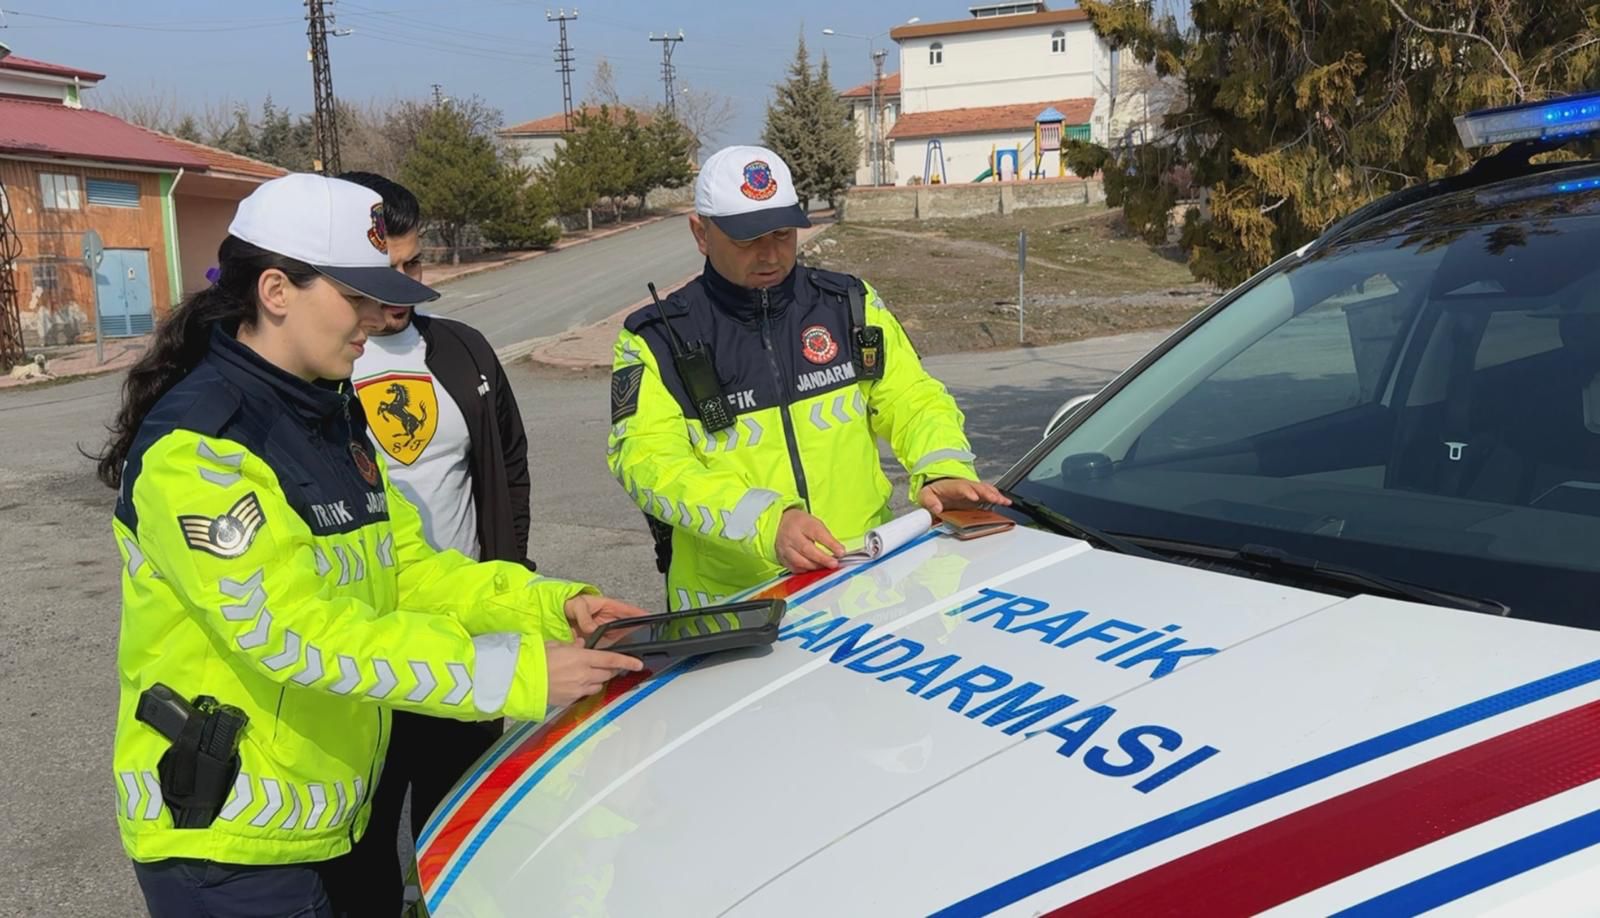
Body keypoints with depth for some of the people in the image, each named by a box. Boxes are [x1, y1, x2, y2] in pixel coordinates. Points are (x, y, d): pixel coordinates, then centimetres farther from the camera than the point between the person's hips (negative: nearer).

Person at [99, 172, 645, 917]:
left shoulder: (332, 417, 7)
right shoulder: (196, 447, -21)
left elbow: (409, 568, 5)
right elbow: (305, 637, -29)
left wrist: (550, 605, -10)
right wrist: (517, 672, -31)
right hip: (225, 844, -8)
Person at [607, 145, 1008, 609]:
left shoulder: (850, 304, 13)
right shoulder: (655, 340, 2)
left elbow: (914, 400, 16)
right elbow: (650, 460, -10)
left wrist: (943, 471, -8)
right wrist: (769, 524, -26)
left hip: (867, 583, 2)